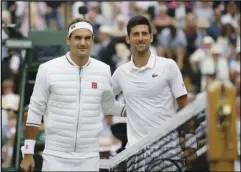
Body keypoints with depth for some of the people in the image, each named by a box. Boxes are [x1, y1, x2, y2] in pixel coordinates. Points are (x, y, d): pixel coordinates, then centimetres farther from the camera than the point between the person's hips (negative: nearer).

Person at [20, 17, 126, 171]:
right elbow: (35, 111, 0)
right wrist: (28, 153, 0)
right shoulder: (48, 69, -5)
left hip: (89, 158, 2)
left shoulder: (104, 70, 2)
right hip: (55, 157, -2)